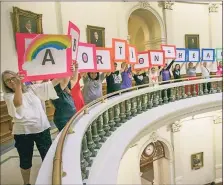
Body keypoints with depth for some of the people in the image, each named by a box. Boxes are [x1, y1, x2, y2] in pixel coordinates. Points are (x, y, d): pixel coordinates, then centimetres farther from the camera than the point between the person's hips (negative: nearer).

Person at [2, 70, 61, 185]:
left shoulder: (32, 88, 4)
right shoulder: (8, 96, -3)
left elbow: (51, 84, 0)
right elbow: (18, 103, -24)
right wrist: (18, 86, -35)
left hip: (42, 129, 2)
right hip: (23, 133, -2)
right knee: (25, 160, 16)